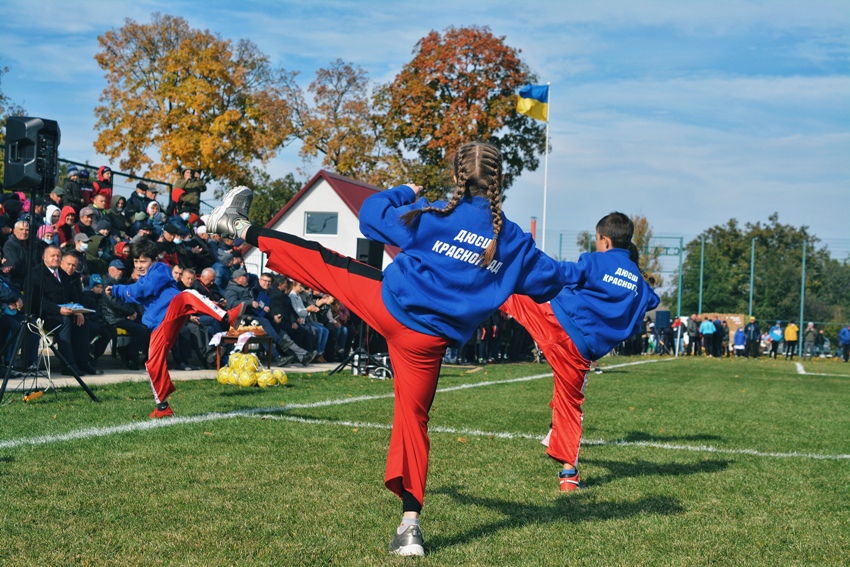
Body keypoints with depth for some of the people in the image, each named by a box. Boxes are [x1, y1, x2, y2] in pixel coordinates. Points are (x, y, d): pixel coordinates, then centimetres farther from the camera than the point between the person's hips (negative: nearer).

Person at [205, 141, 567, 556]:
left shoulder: (433, 217, -8)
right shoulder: (514, 240, -1)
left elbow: (371, 215, 1)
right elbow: (550, 281, 11)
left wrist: (406, 193, 20)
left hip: (388, 305, -2)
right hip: (429, 342, 3)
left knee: (322, 263, 15)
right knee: (414, 419, 11)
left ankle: (239, 228, 27)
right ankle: (410, 525, 6)